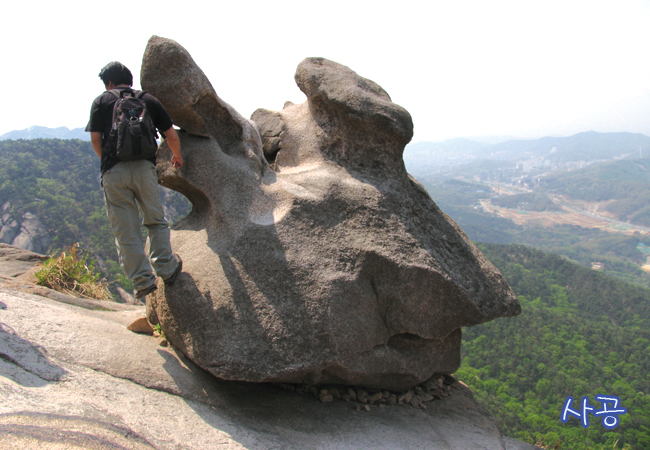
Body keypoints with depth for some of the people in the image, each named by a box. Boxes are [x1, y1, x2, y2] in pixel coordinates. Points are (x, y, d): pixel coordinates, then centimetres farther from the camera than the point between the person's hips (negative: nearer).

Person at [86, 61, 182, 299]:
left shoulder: (101, 101, 11)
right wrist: (177, 156, 33)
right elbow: (172, 136, 14)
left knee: (126, 230, 4)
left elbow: (95, 139, 5)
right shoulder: (149, 100, 15)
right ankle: (166, 268, 13)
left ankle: (143, 280, 4)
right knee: (156, 221, 17)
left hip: (114, 171, -1)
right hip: (144, 167, 1)